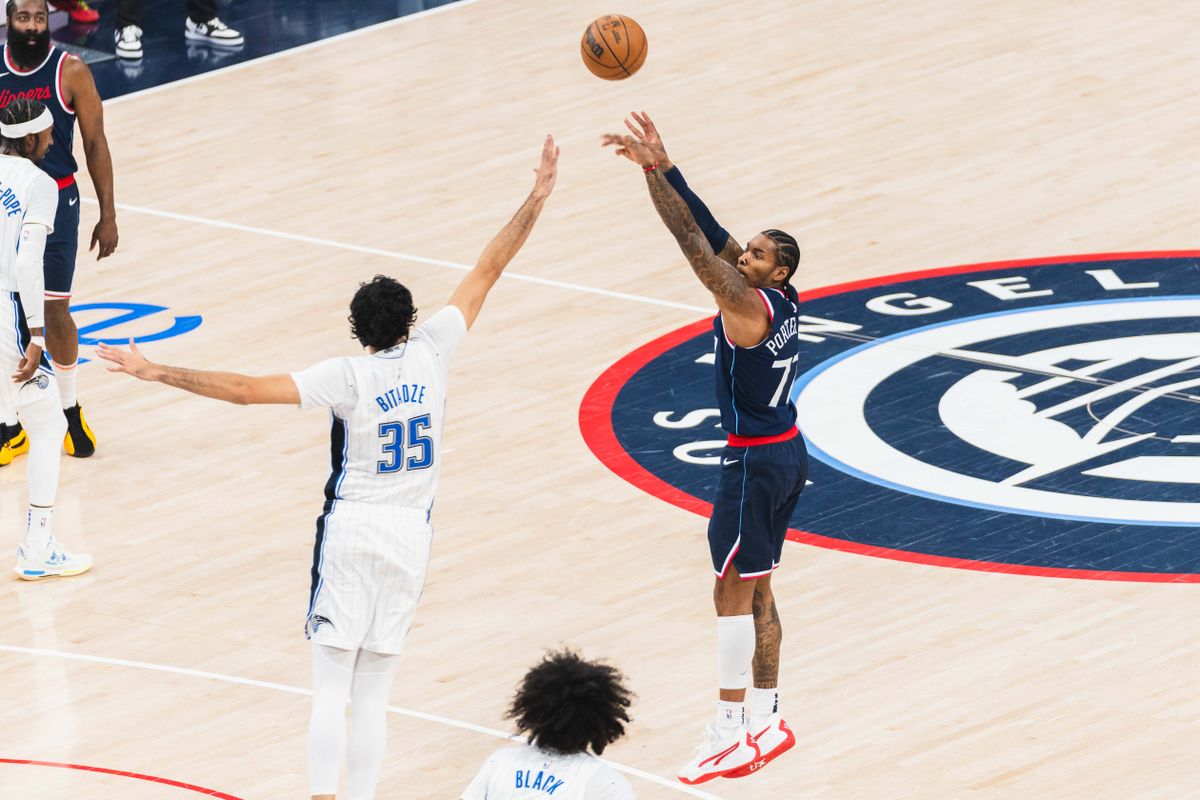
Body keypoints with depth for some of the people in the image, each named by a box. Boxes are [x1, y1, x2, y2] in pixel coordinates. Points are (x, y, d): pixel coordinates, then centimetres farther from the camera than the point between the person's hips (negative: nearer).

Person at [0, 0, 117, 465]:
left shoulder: (70, 72, -9)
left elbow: (95, 143, -2)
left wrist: (108, 215, -3)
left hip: (56, 203, -2)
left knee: (54, 310, 2)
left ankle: (69, 411, 24)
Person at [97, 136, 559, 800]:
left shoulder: (348, 377, -14)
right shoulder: (429, 353, -6)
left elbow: (247, 389, -22)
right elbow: (487, 270, 1)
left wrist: (158, 373, -19)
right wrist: (536, 199, 7)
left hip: (350, 527, -3)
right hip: (410, 532, 4)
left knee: (331, 683, -3)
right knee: (374, 689, 7)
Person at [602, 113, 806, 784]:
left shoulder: (749, 304, -19)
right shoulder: (782, 300, 4)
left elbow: (694, 240, -24)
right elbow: (712, 233, 3)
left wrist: (654, 170, -23)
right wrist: (663, 168, -2)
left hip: (756, 461, -9)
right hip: (789, 452, 9)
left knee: (733, 593, -3)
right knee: (756, 590, 15)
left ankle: (730, 736, 1)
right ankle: (768, 722, 21)